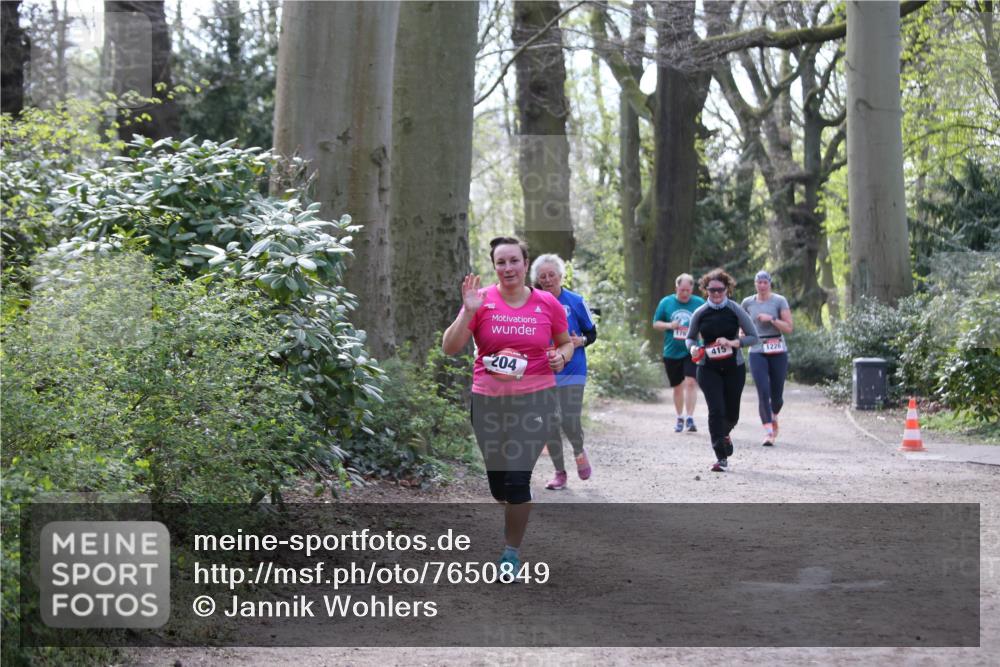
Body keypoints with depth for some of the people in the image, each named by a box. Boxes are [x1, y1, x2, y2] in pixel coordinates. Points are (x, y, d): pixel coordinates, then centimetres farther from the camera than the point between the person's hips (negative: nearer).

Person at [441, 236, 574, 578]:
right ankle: (515, 520, 43)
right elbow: (449, 348, -6)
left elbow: (566, 342, 15)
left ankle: (512, 550, 9)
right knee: (496, 473, 12)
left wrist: (561, 356, -7)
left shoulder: (547, 303, -1)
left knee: (517, 476, -7)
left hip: (534, 399, -1)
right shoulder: (482, 300, -4)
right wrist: (468, 311, -18)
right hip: (488, 400, 1)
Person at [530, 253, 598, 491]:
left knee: (569, 421, -14)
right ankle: (559, 473, 18)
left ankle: (579, 452, 20)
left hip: (572, 372, -3)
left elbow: (592, 333, 5)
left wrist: (581, 341, -15)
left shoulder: (575, 301, -3)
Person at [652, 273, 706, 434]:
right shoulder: (666, 302, 3)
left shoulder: (699, 303, 2)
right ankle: (680, 418, 27)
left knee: (691, 382, -17)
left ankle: (690, 418, -14)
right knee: (677, 387, 12)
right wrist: (669, 325, -10)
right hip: (671, 353, 2)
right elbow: (656, 324, 8)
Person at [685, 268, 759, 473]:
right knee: (716, 410, -14)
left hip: (734, 368, 0)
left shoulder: (736, 310, -5)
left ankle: (724, 433, 48)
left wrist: (732, 342, -20)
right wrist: (693, 348, -9)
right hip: (708, 369, 0)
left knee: (731, 413, 11)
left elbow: (753, 337, -4)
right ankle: (721, 458, -7)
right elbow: (690, 338, 14)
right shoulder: (700, 314, 0)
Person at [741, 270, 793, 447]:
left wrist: (771, 319, -16)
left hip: (778, 352, -1)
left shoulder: (779, 301, -1)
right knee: (763, 393, -14)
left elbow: (788, 328, -6)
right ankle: (768, 431, -12)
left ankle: (773, 417, 38)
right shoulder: (747, 303, 7)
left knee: (777, 395, 5)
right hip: (757, 352, 1)